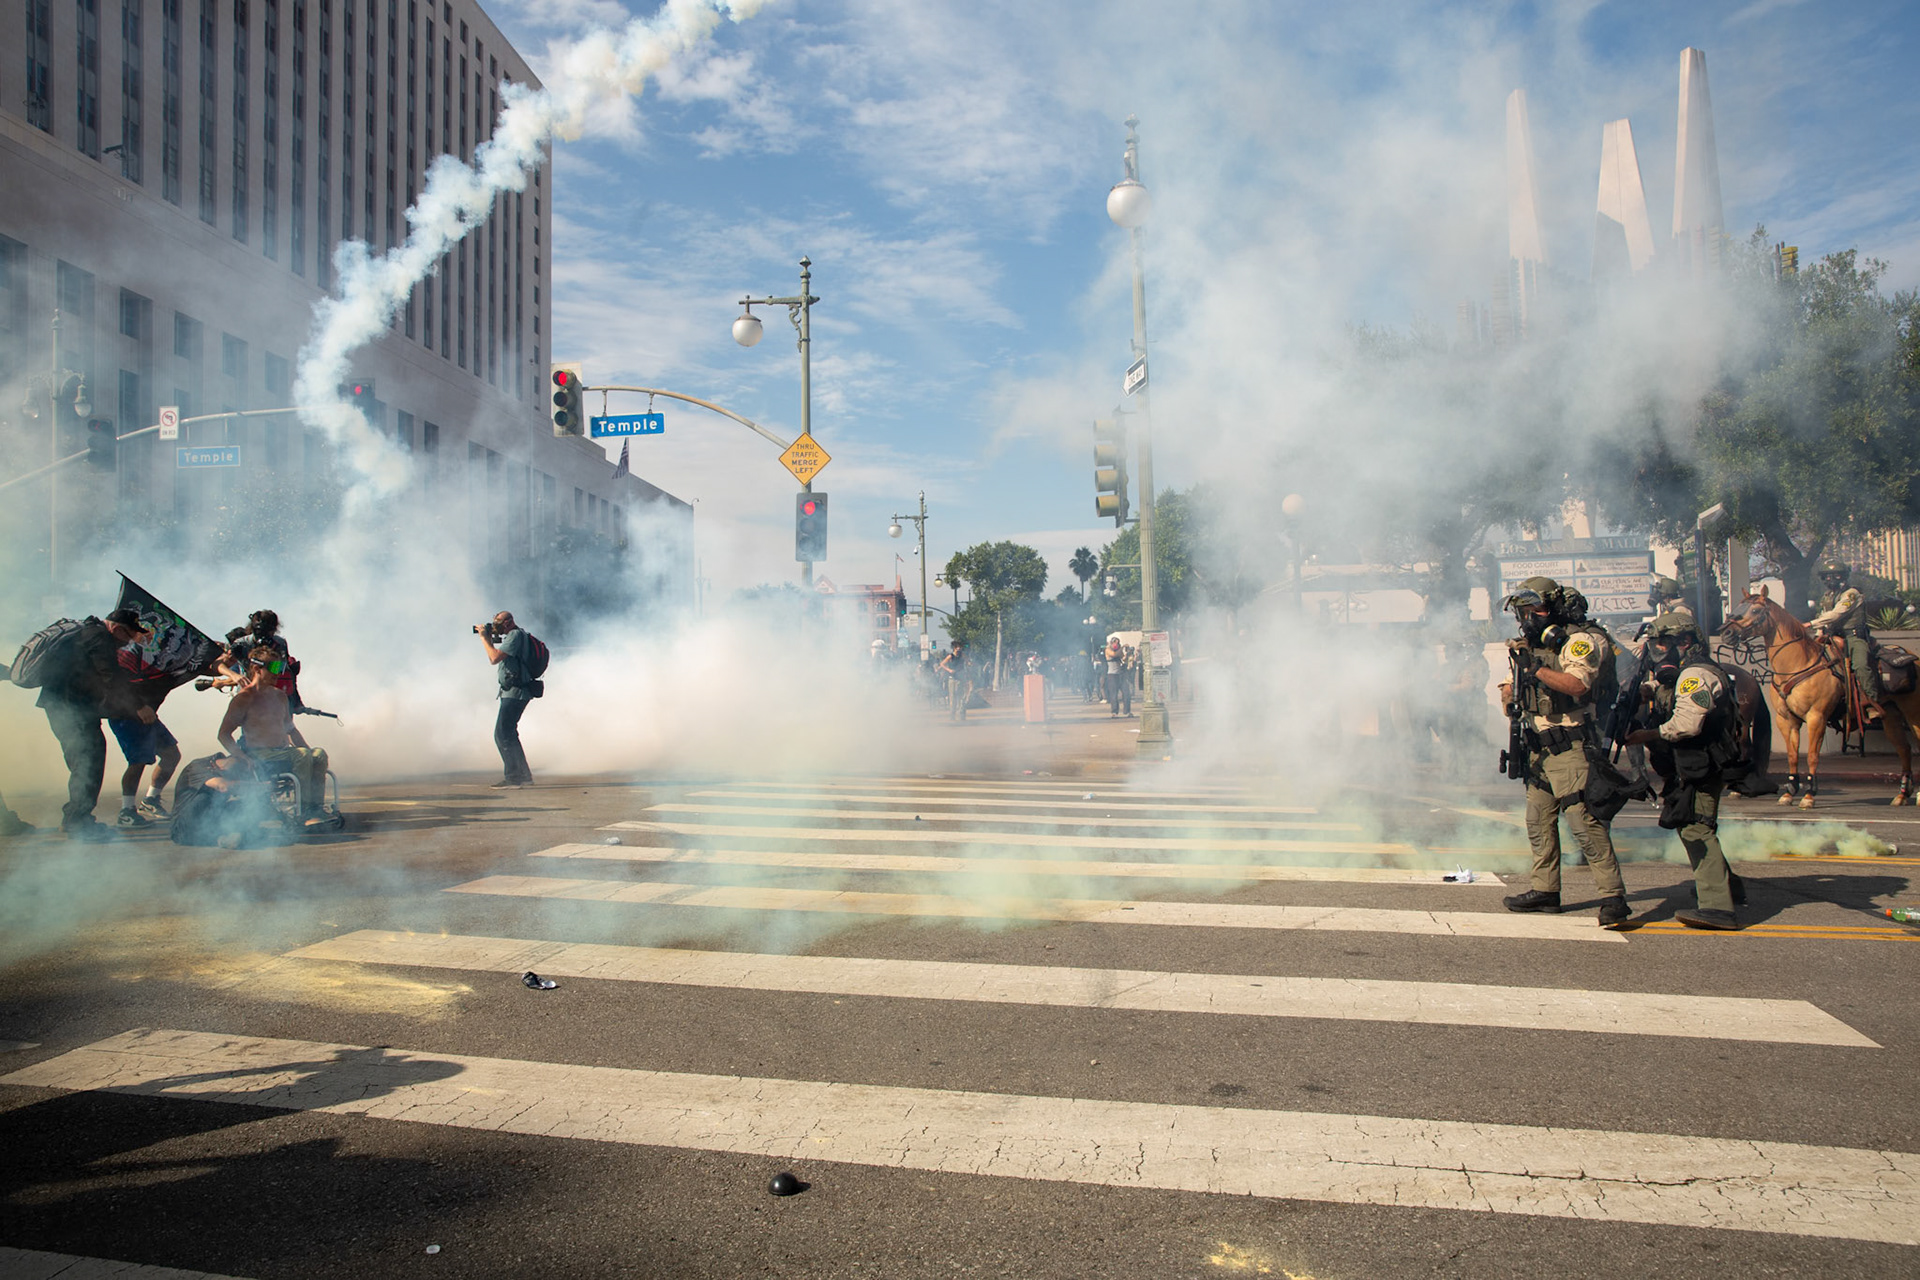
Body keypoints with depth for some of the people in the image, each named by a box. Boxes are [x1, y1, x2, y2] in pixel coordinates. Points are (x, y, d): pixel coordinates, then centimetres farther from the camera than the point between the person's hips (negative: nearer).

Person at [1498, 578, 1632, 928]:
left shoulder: (1581, 640, -9)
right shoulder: (1534, 645, 16)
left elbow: (1576, 684, -26)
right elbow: (1523, 693, 22)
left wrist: (1536, 667, -21)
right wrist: (1512, 692, 0)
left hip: (1569, 747, -9)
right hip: (1539, 748, 9)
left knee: (1583, 820, -14)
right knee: (1539, 821, 12)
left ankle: (1613, 896, -11)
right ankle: (1545, 890, 22)